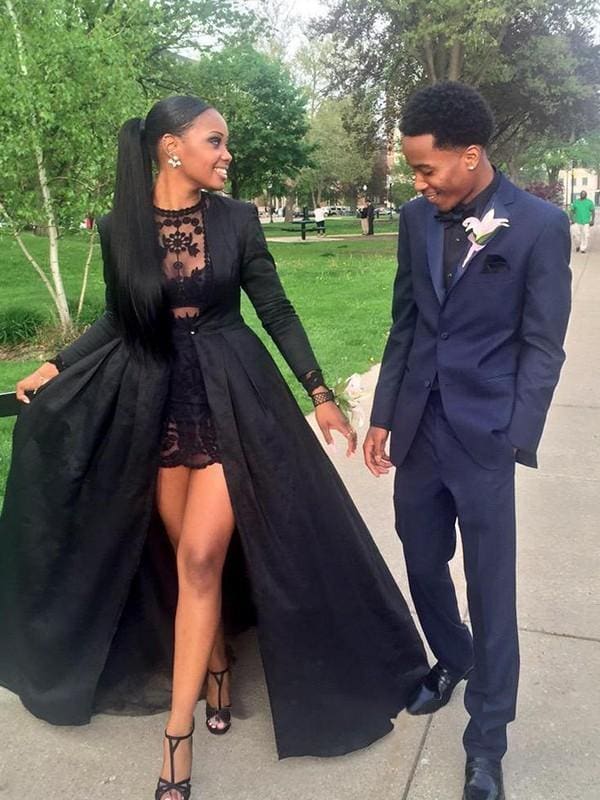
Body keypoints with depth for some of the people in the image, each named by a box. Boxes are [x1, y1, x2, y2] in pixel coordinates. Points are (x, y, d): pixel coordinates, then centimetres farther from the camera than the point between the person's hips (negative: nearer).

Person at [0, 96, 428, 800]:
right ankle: (215, 663, 38)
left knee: (199, 557, -7)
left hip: (232, 399, -1)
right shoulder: (120, 226, -1)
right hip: (156, 404, 2)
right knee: (187, 556, 12)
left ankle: (178, 731, 5)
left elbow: (276, 309, 2)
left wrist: (318, 392, -1)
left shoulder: (236, 218, -2)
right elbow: (121, 317, 11)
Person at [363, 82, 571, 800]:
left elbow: (542, 348, -7)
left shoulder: (540, 225, -8)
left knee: (490, 591, 5)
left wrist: (514, 445, -12)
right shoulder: (416, 217, 5)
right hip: (417, 429, 5)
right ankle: (452, 661, 47)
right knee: (423, 567, 17)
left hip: (484, 435, -4)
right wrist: (382, 416, 9)